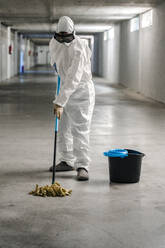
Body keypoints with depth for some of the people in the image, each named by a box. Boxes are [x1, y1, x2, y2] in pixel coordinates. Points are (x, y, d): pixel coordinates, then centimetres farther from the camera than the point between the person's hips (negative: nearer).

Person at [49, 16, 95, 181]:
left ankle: (82, 166, -10)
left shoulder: (78, 50, -27)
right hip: (65, 88, 8)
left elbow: (73, 79, -33)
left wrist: (59, 102, -37)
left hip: (81, 90, -8)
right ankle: (67, 161, 20)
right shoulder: (54, 42, -2)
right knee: (62, 127, 10)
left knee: (80, 129, -12)